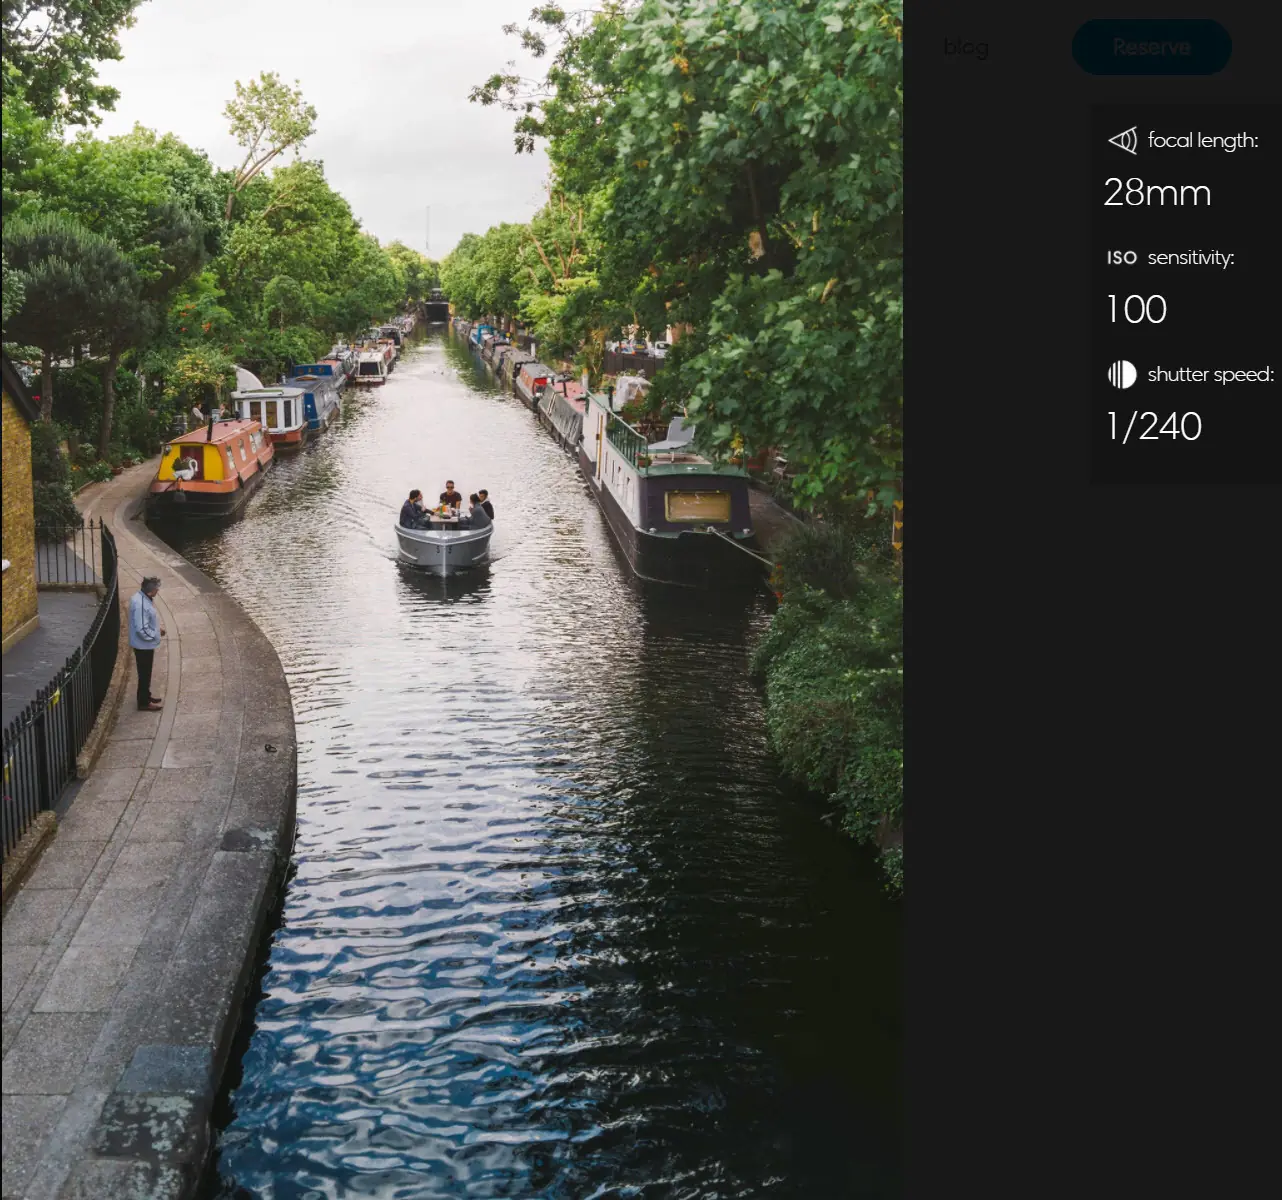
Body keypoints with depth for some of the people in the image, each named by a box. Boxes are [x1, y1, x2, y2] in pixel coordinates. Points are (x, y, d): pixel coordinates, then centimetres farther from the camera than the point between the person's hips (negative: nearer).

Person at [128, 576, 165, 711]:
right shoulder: (140, 604, -31)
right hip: (144, 644, -9)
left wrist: (158, 627, 6)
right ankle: (144, 703, 18)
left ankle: (146, 696, 39)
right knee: (144, 673, 5)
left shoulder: (144, 597, 0)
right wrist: (156, 634, -15)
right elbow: (142, 629, -30)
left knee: (146, 672, 23)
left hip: (146, 644, 9)